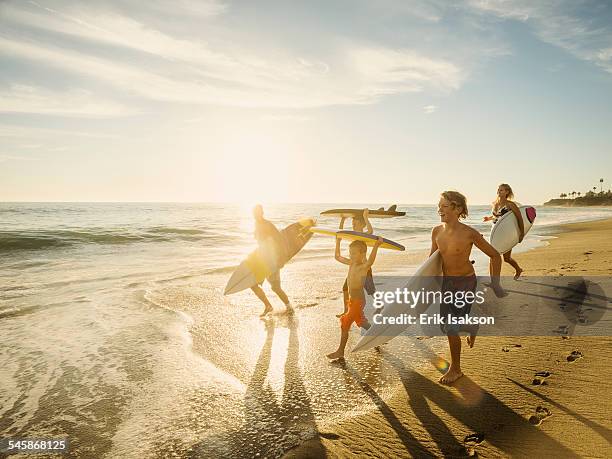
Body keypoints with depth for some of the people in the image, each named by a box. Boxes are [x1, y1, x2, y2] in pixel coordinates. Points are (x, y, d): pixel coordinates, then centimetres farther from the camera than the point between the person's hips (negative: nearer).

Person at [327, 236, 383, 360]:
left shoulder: (363, 266, -21)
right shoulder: (351, 263, 3)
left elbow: (370, 262, -45)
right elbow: (338, 257, 17)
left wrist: (376, 246, -57)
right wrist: (338, 242, 14)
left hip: (358, 300, -9)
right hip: (352, 299, 9)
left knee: (345, 324, -3)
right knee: (361, 322, 24)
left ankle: (340, 351, 9)